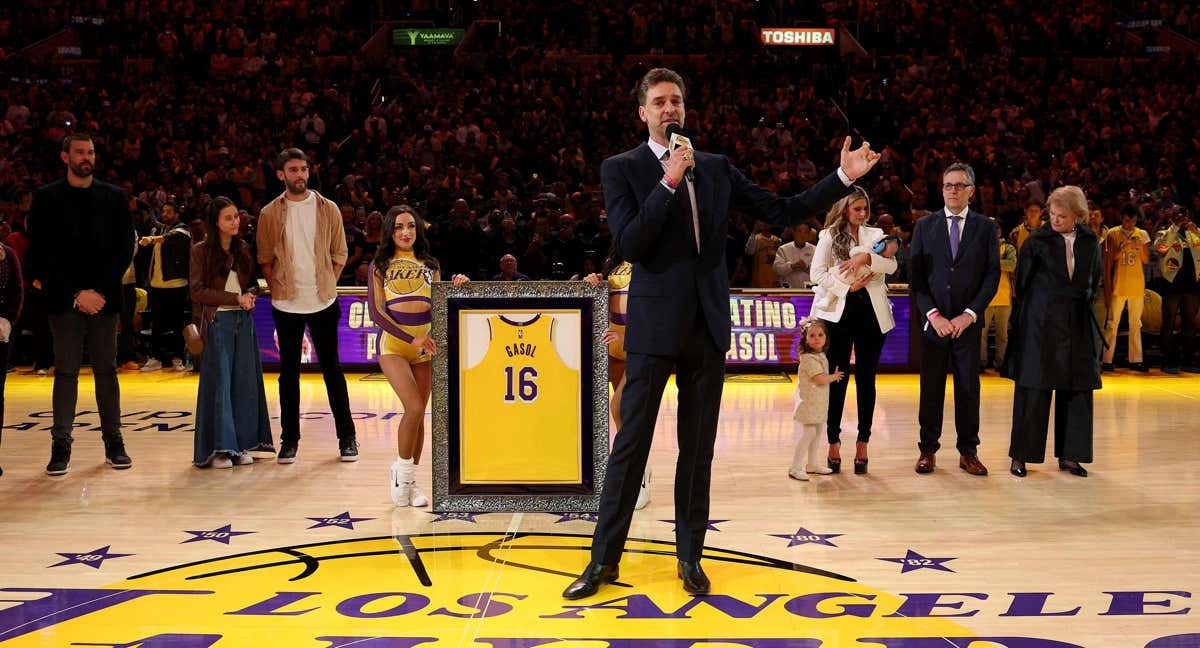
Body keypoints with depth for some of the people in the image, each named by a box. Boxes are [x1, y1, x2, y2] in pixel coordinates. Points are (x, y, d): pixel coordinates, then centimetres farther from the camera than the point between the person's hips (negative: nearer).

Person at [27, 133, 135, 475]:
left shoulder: (115, 198, 8)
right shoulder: (46, 198, 3)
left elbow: (124, 251, 4)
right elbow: (40, 254, -2)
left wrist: (99, 291, -7)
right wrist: (76, 294, -9)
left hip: (104, 298, 1)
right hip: (64, 301, -1)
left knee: (107, 371, 5)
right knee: (66, 372, 0)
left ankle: (114, 443, 10)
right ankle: (61, 445, 3)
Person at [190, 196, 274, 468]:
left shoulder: (243, 249, 11)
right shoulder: (200, 252, -3)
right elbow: (197, 291, -8)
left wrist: (251, 294, -6)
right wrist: (236, 298, -13)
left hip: (244, 321, 5)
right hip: (218, 322, -5)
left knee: (245, 382, 4)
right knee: (219, 383, -4)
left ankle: (243, 444, 10)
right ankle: (219, 448, -1)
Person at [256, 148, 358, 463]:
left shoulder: (328, 209, 3)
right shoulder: (270, 214, 2)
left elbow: (339, 254, 7)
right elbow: (265, 260, 6)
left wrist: (326, 285, 0)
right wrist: (279, 288, -3)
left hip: (323, 301, 0)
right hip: (286, 304, 0)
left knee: (332, 368, 4)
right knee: (289, 371, 6)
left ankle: (347, 436, 11)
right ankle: (289, 439, 14)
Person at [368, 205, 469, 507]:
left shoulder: (429, 265, 14)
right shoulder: (379, 265, 4)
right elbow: (376, 311, -3)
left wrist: (457, 286, -9)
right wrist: (412, 338, -12)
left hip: (425, 345, 3)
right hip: (393, 343, -3)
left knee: (418, 413, 4)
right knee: (414, 407, -18)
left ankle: (411, 481, 15)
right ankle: (401, 470, 3)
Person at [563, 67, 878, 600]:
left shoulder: (717, 169, 10)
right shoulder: (622, 169, -2)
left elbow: (782, 212, 8)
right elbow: (629, 244, -15)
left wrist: (843, 178, 2)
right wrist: (669, 182, -19)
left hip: (707, 326, 4)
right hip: (654, 325, -4)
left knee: (699, 446, 10)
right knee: (631, 444, -1)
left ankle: (690, 555, 20)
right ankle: (604, 558, 9)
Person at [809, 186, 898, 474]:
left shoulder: (875, 234, 11)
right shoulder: (829, 236, 6)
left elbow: (891, 265, -5)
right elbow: (817, 273, -4)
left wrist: (865, 257, -18)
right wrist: (846, 287, -11)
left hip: (870, 311, 2)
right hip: (838, 312, -2)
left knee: (866, 378, 4)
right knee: (837, 377, 0)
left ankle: (862, 443, 9)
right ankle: (833, 442, 6)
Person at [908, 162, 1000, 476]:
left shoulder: (985, 227, 5)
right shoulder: (924, 226, 6)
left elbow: (993, 275, 2)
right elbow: (915, 276, 2)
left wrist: (969, 314, -8)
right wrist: (932, 314, -8)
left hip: (968, 322, 0)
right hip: (933, 320, 0)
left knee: (969, 388, 4)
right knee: (931, 388, 3)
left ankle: (968, 452, 12)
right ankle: (928, 450, 12)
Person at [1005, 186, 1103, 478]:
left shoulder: (1090, 242, 6)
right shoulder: (1037, 241, -5)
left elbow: (1094, 282, 18)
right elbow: (1022, 281, 0)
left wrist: (1081, 307, 13)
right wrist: (1023, 315, 1)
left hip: (1078, 326, 4)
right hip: (1041, 323, -4)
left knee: (1077, 390, 5)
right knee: (1033, 391, -3)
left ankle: (1069, 455, 14)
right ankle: (1021, 455, 4)